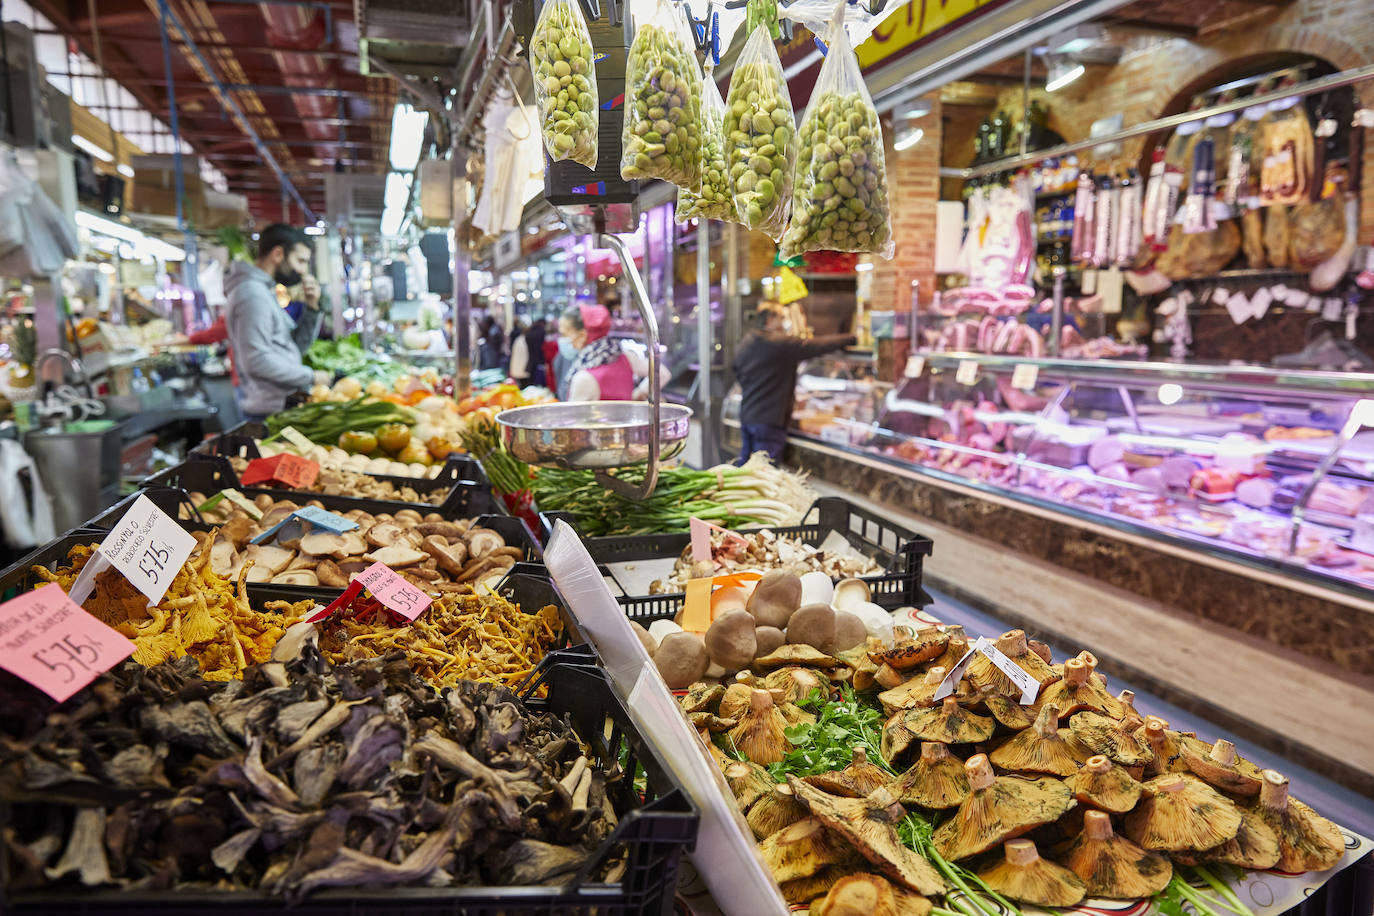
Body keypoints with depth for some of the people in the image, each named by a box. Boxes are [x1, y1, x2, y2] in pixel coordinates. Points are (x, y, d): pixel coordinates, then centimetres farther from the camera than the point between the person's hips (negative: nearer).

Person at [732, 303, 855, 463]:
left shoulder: (744, 344, 9)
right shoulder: (781, 343, -14)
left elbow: (737, 372, 19)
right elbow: (818, 346, -13)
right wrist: (851, 338, -5)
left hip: (746, 415, 8)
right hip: (769, 419, -8)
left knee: (745, 464, 14)